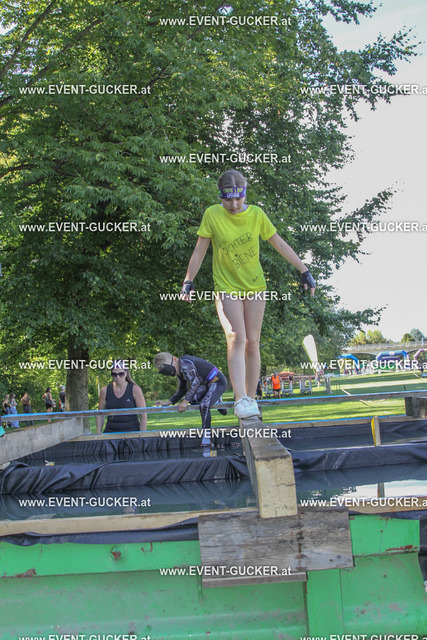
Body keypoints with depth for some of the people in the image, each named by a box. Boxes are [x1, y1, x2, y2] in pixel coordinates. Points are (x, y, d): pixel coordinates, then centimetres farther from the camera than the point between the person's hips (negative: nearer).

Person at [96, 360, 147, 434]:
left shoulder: (135, 390, -1)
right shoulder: (105, 391, 7)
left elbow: (143, 416, -1)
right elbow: (100, 415, 15)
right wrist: (98, 434, 7)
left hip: (132, 431, -2)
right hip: (110, 432, 3)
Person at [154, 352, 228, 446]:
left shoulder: (184, 363, -24)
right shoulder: (179, 370, 6)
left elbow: (195, 382, -27)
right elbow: (182, 389, 14)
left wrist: (185, 401, -25)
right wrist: (168, 402, 3)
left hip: (218, 382, -10)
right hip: (207, 384, 10)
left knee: (204, 405, -26)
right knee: (192, 398, -8)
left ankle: (206, 440, -21)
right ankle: (216, 401, 16)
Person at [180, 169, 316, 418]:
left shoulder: (256, 214, -5)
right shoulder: (212, 215, -9)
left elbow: (280, 244, 3)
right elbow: (200, 251, 0)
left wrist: (304, 270, 3)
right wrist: (188, 281, -1)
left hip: (255, 286, 2)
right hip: (226, 288, -2)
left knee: (252, 343, 2)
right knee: (236, 337, -20)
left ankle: (251, 398, 13)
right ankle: (241, 399, -26)